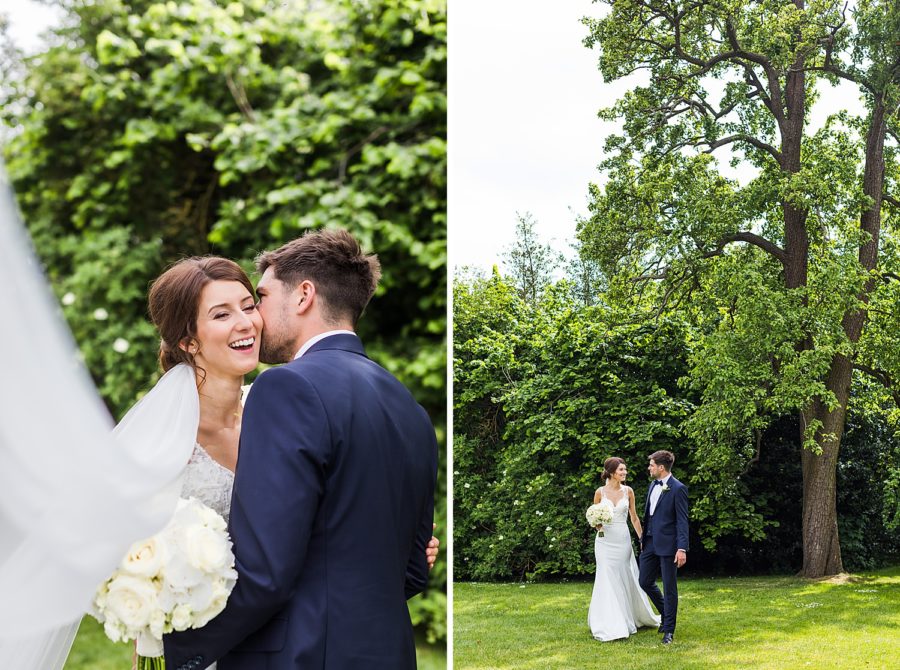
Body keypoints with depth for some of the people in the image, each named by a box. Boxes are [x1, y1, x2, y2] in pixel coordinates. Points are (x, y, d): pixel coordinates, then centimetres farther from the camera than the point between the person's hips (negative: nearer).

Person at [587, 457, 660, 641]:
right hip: (605, 541, -2)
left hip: (623, 539, 2)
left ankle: (630, 618, 25)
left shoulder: (628, 491, 2)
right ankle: (610, 626, 1)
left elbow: (634, 517, 9)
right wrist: (597, 524, -15)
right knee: (608, 580, -5)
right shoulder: (600, 492, -2)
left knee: (626, 579, 7)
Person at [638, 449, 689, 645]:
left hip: (667, 544, -8)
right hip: (650, 543, 8)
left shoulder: (678, 489, -12)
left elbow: (682, 520, -14)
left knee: (670, 588, 1)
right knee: (645, 582, 11)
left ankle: (669, 629, 10)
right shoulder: (653, 485, 12)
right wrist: (643, 539, 20)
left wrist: (682, 548, -19)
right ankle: (667, 614, 32)